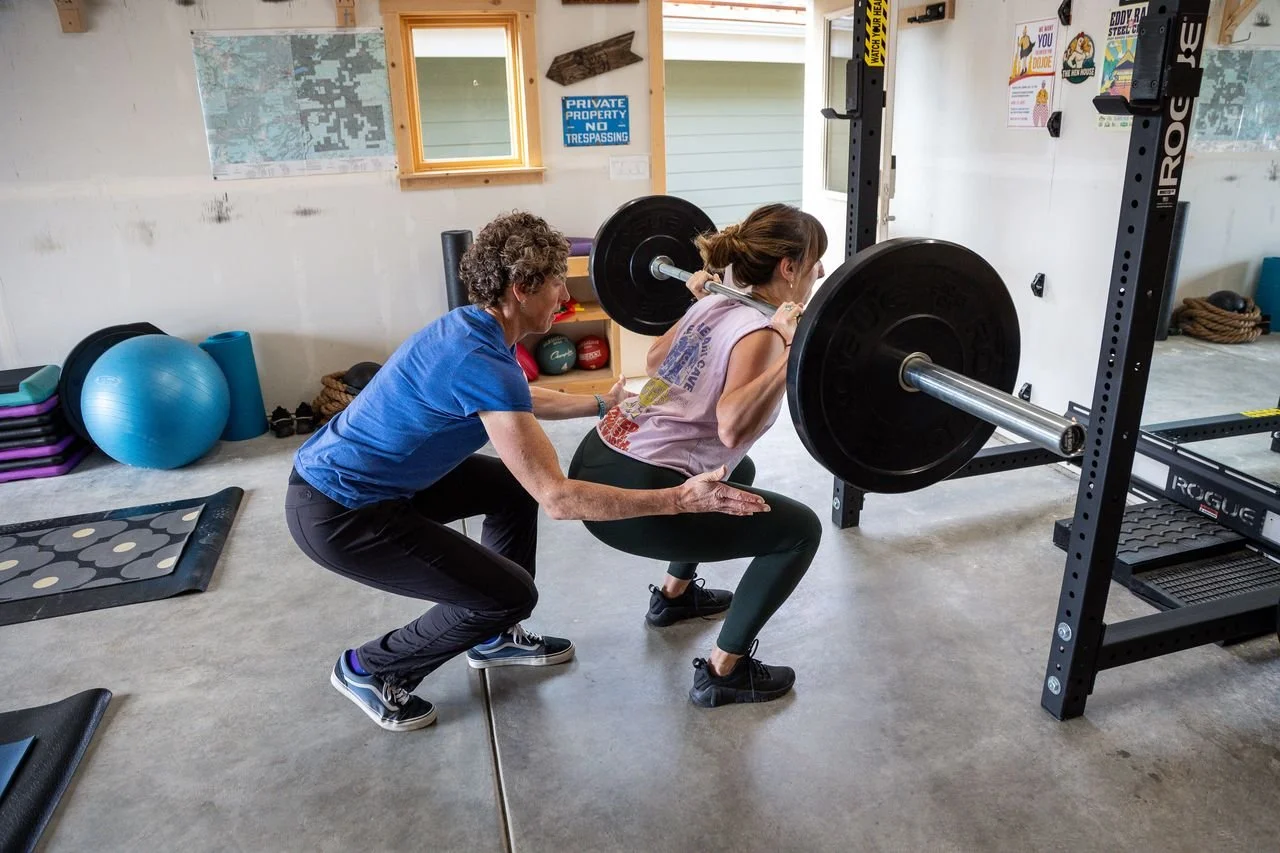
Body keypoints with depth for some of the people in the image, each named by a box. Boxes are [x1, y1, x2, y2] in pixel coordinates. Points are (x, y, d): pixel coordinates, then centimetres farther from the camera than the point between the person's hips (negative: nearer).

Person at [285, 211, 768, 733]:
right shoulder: (483, 363, -28)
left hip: (352, 473, 10)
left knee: (516, 486, 16)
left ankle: (493, 639, 29)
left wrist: (602, 404, 27)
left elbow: (519, 402, 24)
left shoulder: (472, 328, 1)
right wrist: (676, 500, -25)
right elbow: (557, 498, -29)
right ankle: (369, 670, 15)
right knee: (509, 594, -6)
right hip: (335, 514, -10)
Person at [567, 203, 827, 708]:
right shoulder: (761, 332, -12)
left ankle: (675, 594, 45)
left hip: (598, 461, 10)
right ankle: (723, 672, 12)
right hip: (630, 495, -10)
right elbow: (732, 429, -28)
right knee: (800, 530, 2)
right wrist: (794, 357, -34)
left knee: (735, 473, 34)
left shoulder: (717, 304, 12)